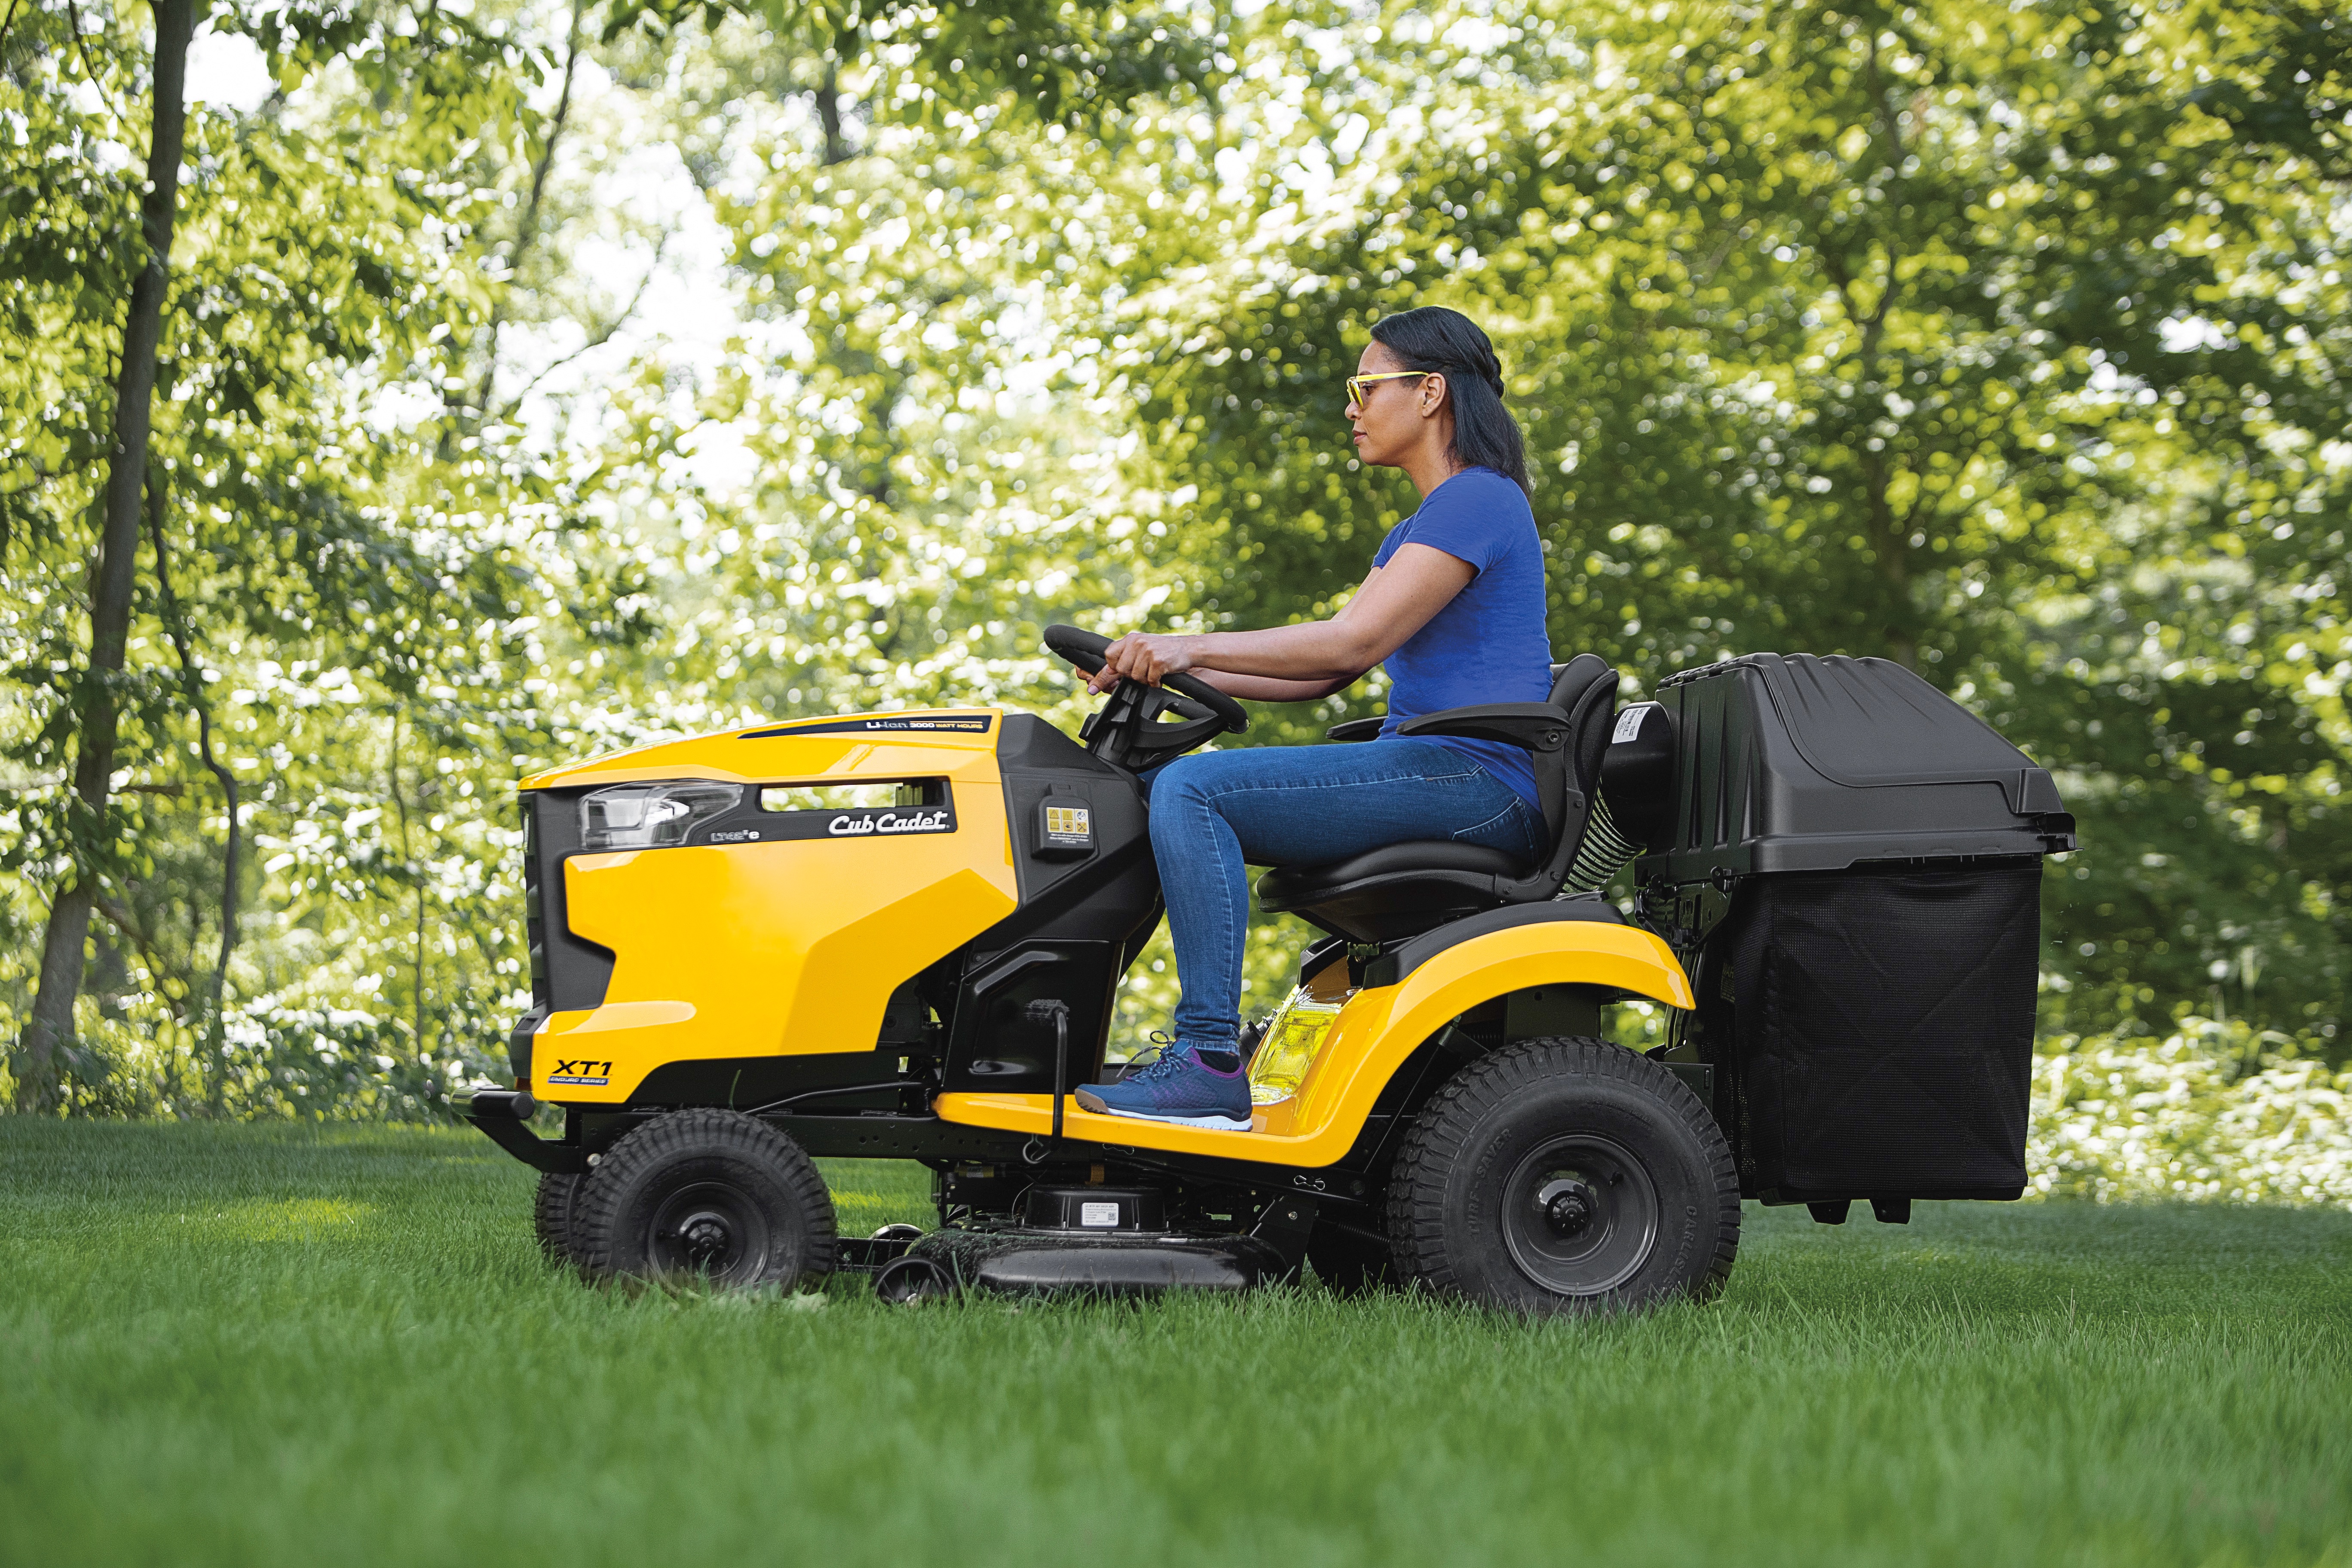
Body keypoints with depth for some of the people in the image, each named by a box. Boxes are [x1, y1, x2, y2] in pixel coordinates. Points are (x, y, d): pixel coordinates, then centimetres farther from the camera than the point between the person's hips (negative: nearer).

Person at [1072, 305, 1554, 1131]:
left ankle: (1210, 1064, -27)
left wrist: (1191, 649, -15)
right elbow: (1325, 674, 20)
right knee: (1161, 788, 9)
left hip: (1474, 781, -10)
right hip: (1431, 777, 10)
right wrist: (1166, 669, 9)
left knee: (1191, 788, -21)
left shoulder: (1478, 500, -9)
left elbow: (1354, 641, -18)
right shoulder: (1418, 528, 24)